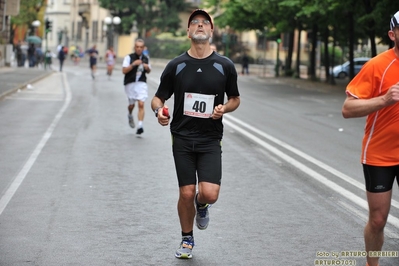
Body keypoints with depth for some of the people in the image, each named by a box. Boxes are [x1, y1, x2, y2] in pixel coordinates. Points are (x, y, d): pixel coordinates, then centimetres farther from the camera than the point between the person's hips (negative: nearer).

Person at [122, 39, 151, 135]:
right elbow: (124, 71, -12)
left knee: (141, 104, -13)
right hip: (130, 84, -1)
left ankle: (140, 126, -16)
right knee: (131, 104, 8)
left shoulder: (146, 59, 9)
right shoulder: (129, 57, -3)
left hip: (141, 84, 1)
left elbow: (148, 71, 23)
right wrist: (133, 64, -23)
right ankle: (130, 115, 43)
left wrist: (147, 68, 0)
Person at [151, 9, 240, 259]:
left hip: (211, 140, 0)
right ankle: (187, 239, 26)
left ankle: (201, 205, 24)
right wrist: (159, 110, -16)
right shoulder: (176, 65, 0)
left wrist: (224, 108, -10)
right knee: (186, 194, 0)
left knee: (210, 194, -14)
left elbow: (235, 99, 12)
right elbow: (158, 98, 7)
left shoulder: (225, 66, 0)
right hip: (182, 138, 0)